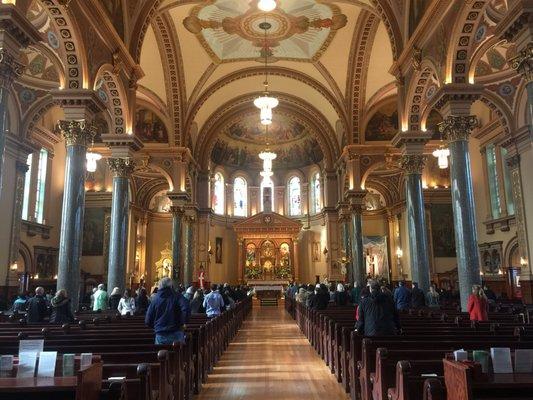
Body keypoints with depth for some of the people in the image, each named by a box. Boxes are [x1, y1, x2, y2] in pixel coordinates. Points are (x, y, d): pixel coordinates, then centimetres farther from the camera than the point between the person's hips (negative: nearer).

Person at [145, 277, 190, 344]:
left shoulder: (155, 300, 3)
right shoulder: (177, 297, -4)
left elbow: (147, 321, 6)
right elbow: (186, 308, -23)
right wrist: (183, 322, -8)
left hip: (160, 335, 2)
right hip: (176, 333, -2)